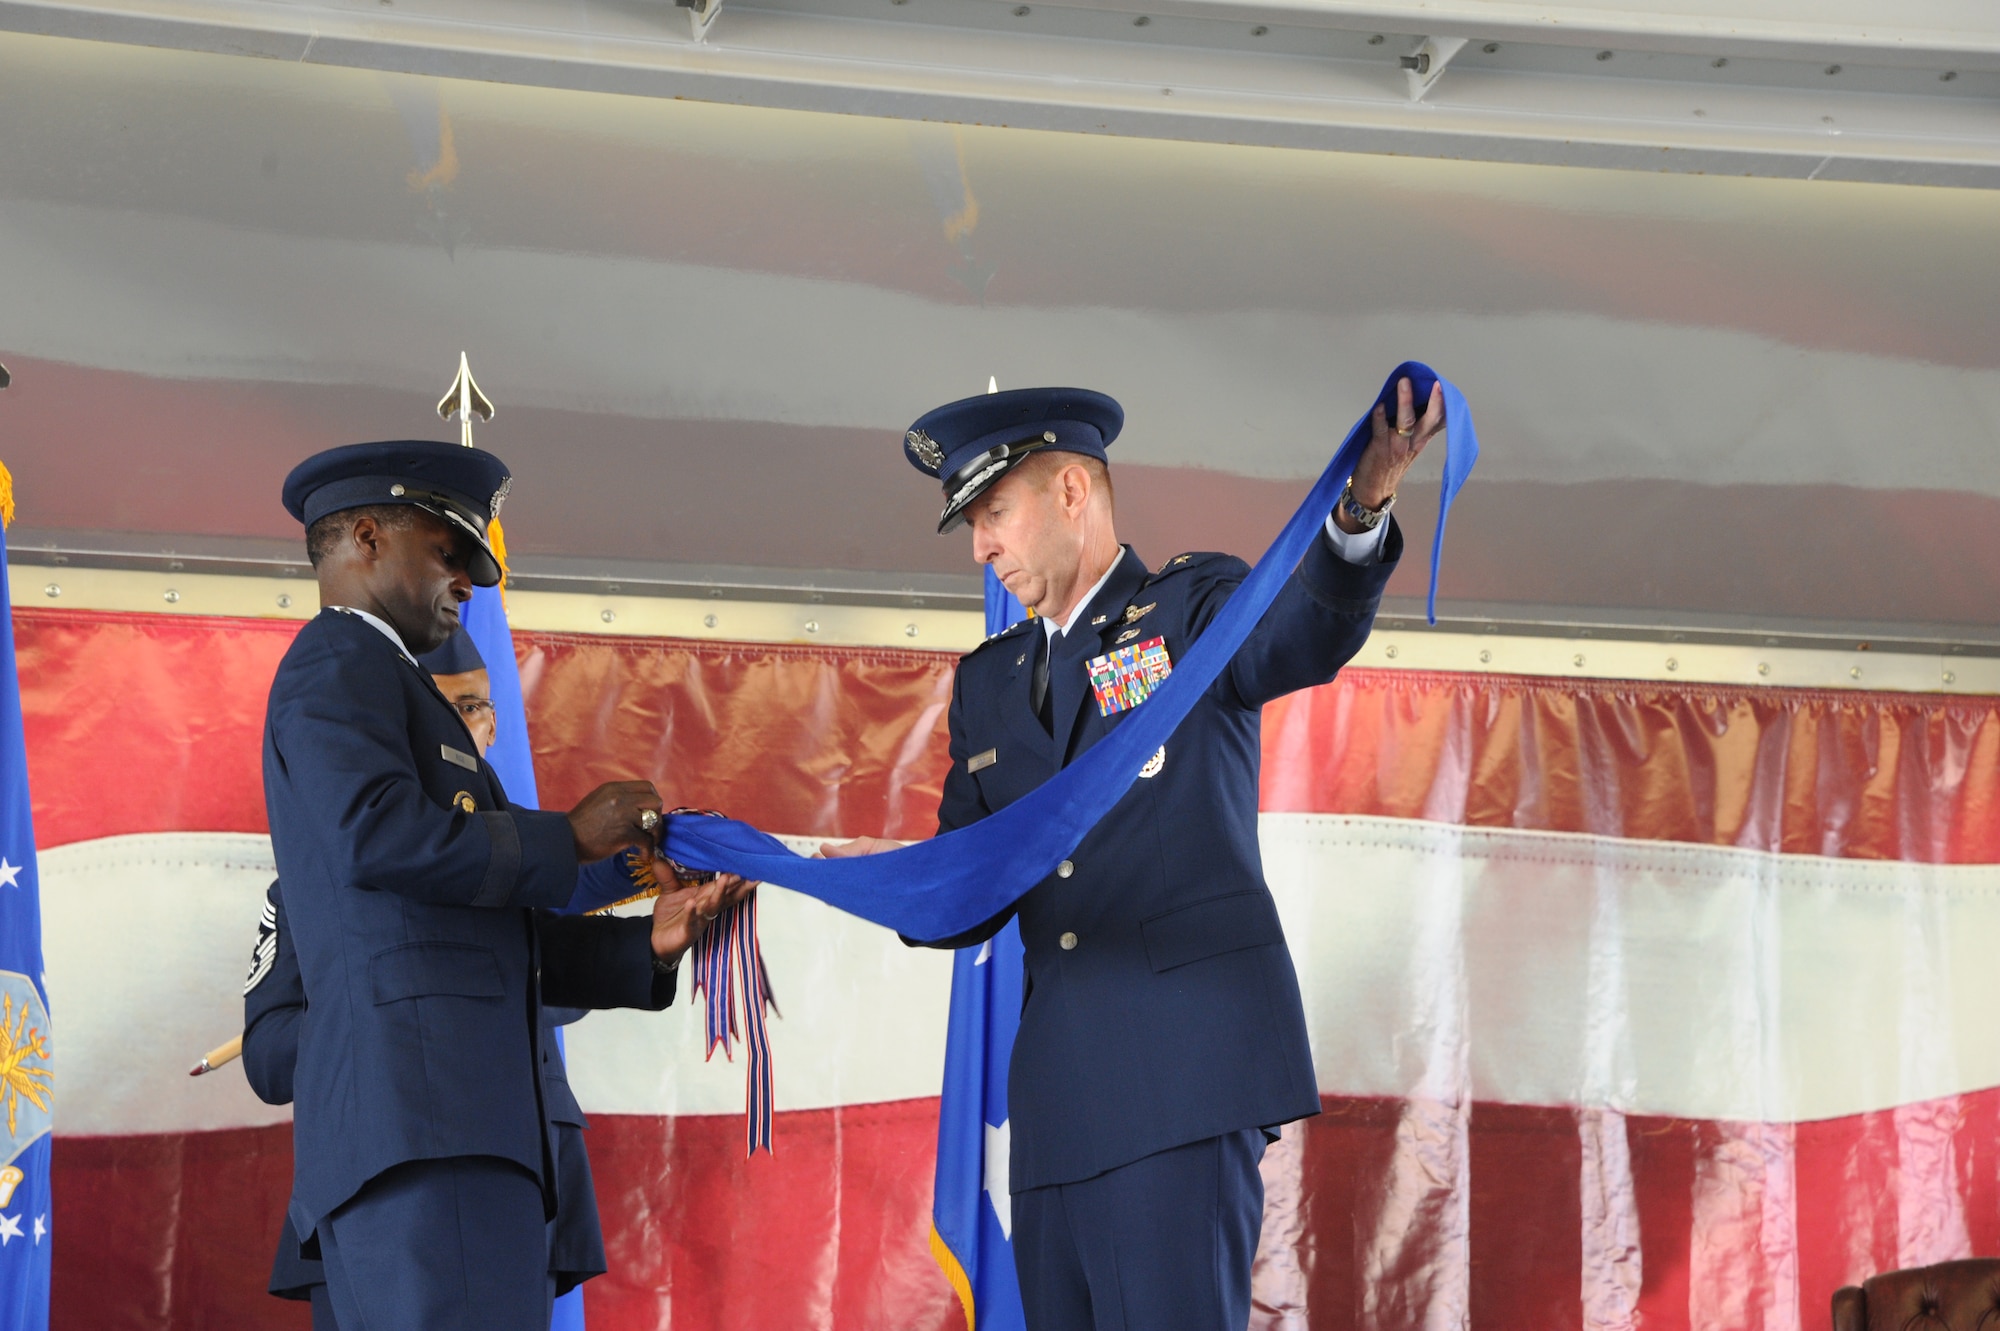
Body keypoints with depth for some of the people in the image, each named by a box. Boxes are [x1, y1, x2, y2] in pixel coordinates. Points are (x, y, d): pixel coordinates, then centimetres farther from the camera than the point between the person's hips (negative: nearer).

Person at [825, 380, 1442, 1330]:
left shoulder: (1192, 608, 6)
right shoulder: (989, 682, 22)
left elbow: (1303, 635, -17)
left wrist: (1361, 510, -38)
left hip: (1184, 1072, -6)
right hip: (1061, 1088, 6)